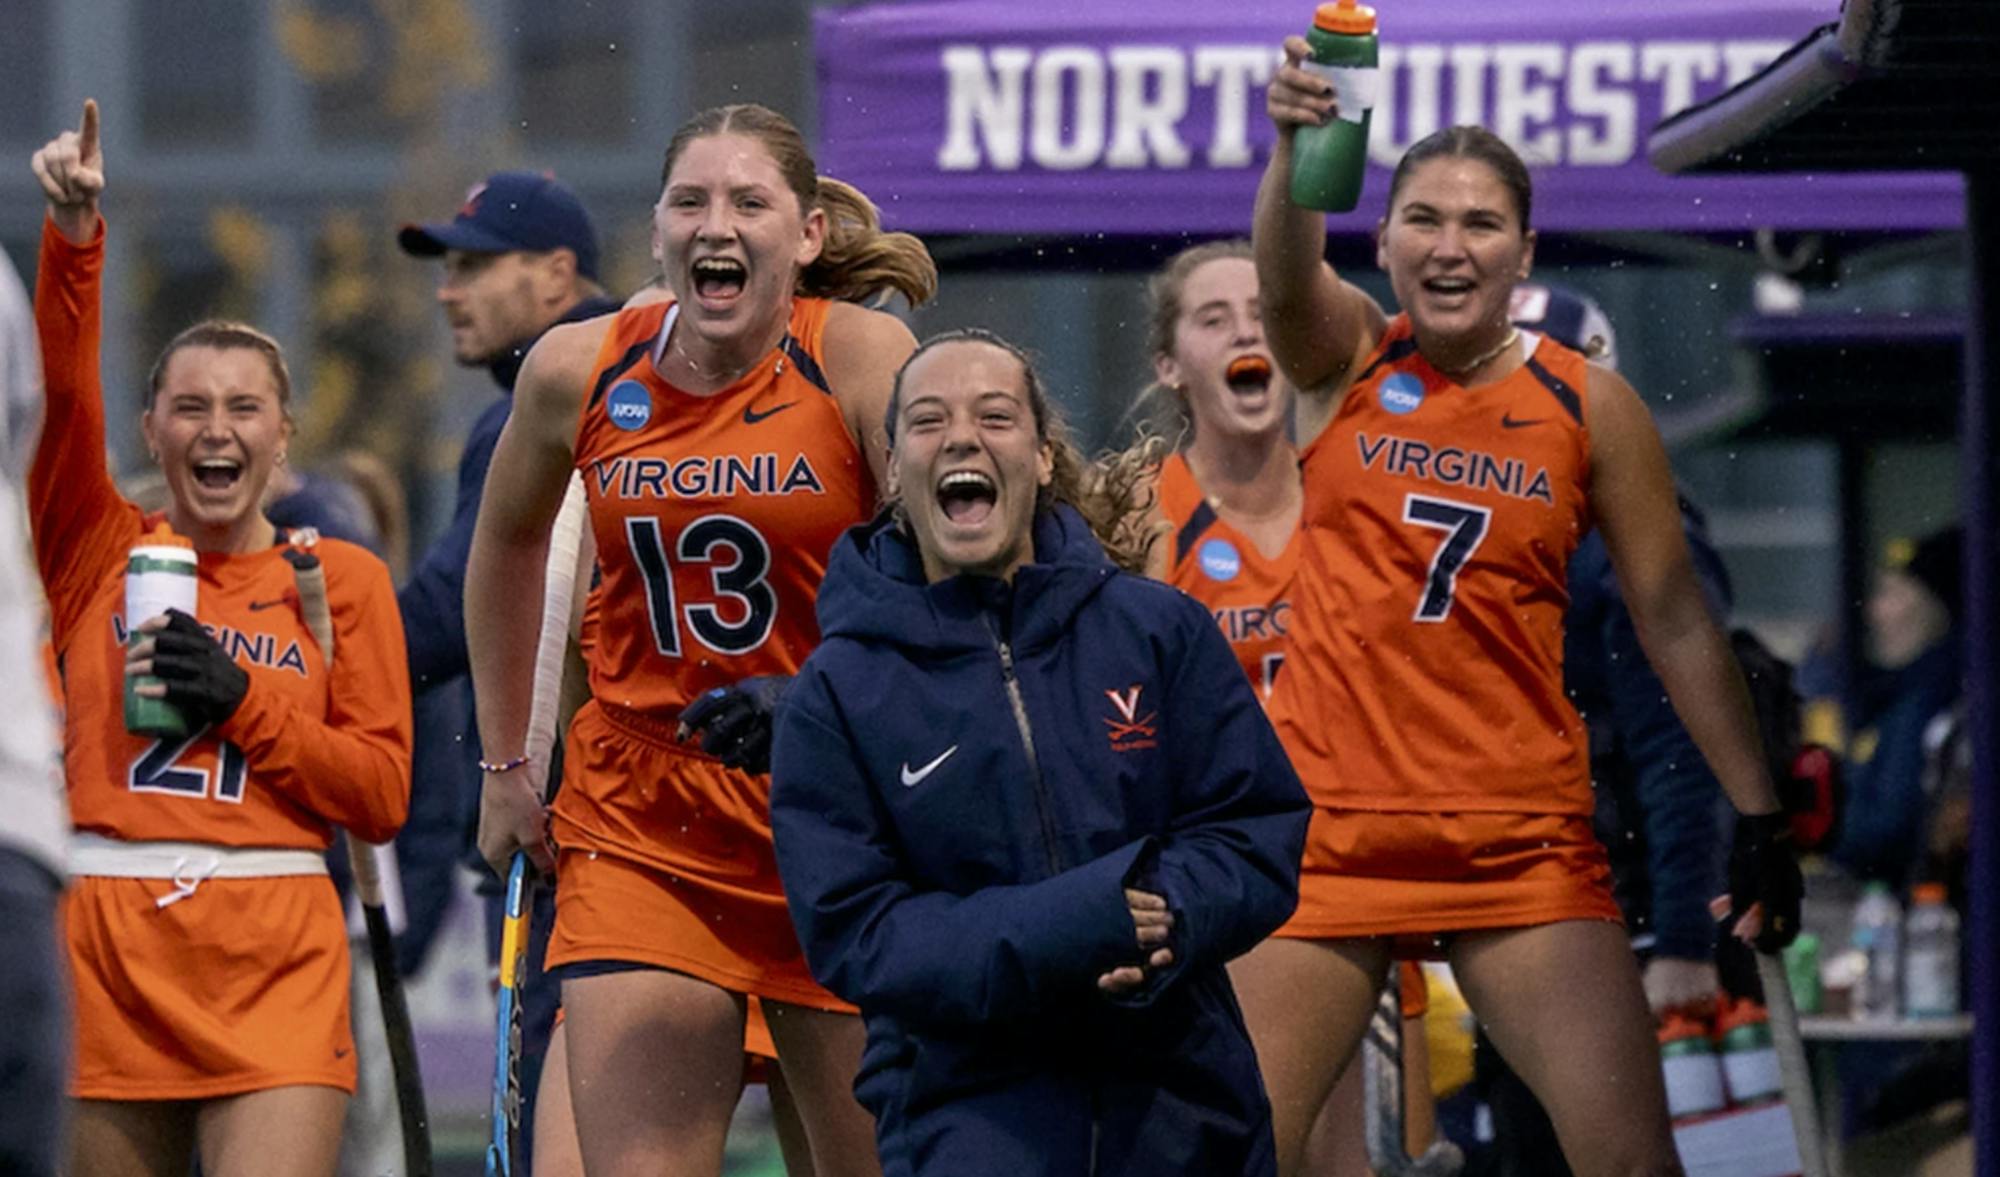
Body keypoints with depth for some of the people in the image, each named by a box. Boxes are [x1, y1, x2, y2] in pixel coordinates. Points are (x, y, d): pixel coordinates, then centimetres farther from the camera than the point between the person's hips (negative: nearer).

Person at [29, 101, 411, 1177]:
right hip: (105, 940, 1)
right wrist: (73, 235, -19)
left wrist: (242, 700, -8)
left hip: (275, 963, -1)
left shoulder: (341, 580, 10)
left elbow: (383, 793, 4)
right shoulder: (99, 555, 11)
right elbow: (63, 395, -6)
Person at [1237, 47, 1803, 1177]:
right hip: (1328, 823, 0)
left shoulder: (1589, 406, 2)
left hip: (1519, 834, 0)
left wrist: (1760, 815, 4)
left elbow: (1675, 621, 7)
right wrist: (1295, 150, -44)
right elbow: (1286, 276, -22)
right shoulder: (1346, 357, 1)